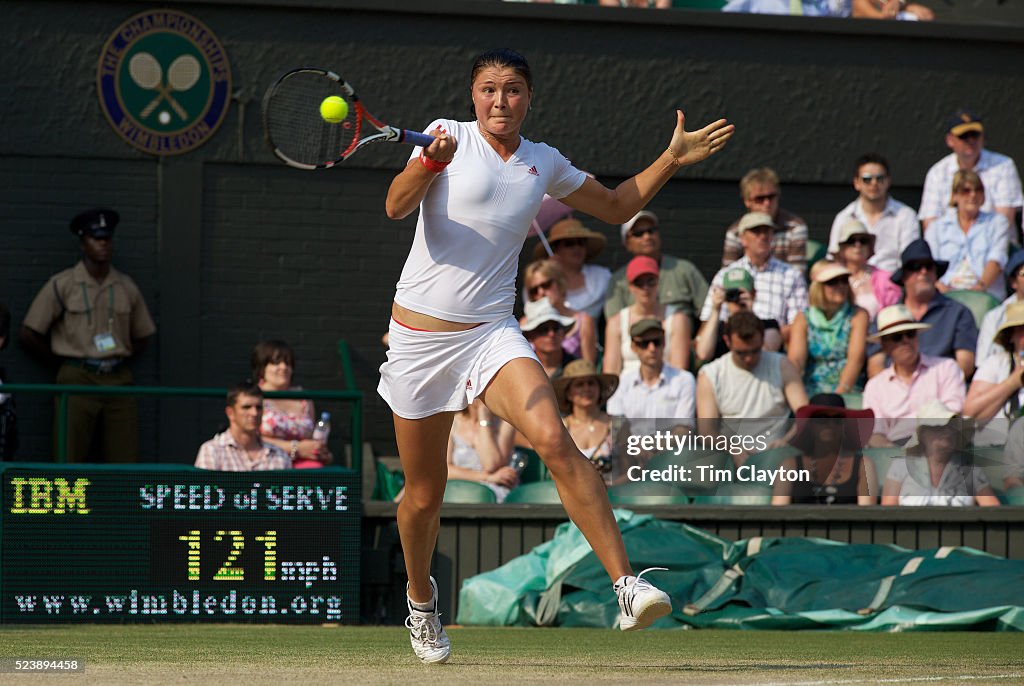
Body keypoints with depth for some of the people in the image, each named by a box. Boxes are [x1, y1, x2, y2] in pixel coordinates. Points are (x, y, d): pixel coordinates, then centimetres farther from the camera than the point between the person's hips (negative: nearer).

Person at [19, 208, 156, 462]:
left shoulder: (127, 287, 12)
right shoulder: (62, 285, 1)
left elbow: (141, 337, 22)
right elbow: (28, 335, 1)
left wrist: (115, 363, 9)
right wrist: (65, 364, 4)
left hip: (118, 381, 4)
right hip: (77, 380, -4)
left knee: (125, 464, -2)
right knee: (70, 463, -8)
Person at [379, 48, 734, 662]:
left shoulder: (543, 163, 9)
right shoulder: (450, 136, -3)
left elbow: (618, 206, 24)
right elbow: (396, 207, -18)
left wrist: (673, 159, 14)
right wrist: (430, 161, -36)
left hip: (491, 332, 2)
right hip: (420, 334, -2)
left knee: (554, 440, -25)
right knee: (423, 496, 8)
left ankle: (628, 585, -33)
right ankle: (421, 598, 38)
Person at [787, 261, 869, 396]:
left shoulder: (858, 316, 6)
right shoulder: (803, 319, 10)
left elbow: (856, 358, -6)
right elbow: (796, 359, -2)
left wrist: (840, 393, -21)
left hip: (848, 394, -2)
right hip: (811, 394, 2)